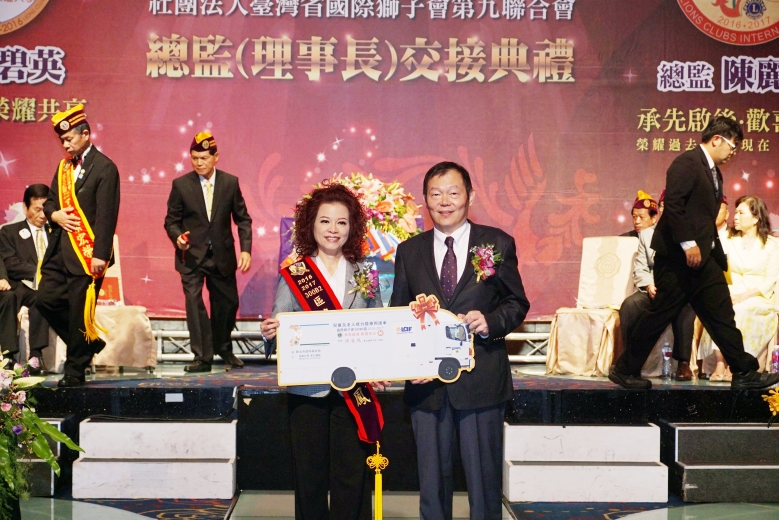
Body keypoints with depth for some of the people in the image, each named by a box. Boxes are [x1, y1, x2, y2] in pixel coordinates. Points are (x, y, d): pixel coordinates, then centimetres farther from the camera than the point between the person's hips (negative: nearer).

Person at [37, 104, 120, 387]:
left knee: (79, 312, -2)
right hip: (59, 250, 8)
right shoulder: (64, 166, 16)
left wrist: (100, 255, -20)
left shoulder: (104, 168, -9)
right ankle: (88, 344, 23)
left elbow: (106, 215, -15)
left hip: (86, 254, -8)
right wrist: (54, 214, -2)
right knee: (46, 300, 5)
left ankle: (75, 371, 10)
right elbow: (50, 200, 23)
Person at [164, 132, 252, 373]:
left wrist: (246, 249, -7)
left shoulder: (230, 182, -1)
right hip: (192, 255, -1)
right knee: (194, 302, -12)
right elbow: (171, 220, 3)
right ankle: (202, 357, -4)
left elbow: (242, 219, 3)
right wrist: (177, 237, -19)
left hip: (222, 255, 2)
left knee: (227, 303, 11)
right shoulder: (181, 184, -3)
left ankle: (223, 349, 34)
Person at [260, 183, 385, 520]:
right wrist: (271, 332, -22)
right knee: (309, 478, 7)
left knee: (352, 478, 2)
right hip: (307, 390, 0)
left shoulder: (364, 273, 7)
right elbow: (278, 325, 1)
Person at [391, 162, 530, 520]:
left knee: (484, 477, 6)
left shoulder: (498, 244, 3)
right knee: (431, 479, 11)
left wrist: (490, 322, -16)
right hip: (426, 381, 2)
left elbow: (517, 302, 5)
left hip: (481, 379, -2)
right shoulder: (409, 251, 9)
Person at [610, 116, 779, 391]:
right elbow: (673, 203, -21)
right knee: (660, 314, -3)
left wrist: (721, 262, 19)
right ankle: (625, 370, 7)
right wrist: (688, 244, -24)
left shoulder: (713, 173, 19)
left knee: (722, 315, 6)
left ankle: (744, 373, 10)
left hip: (701, 257, 9)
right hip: (676, 256, -9)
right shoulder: (687, 162, -11)